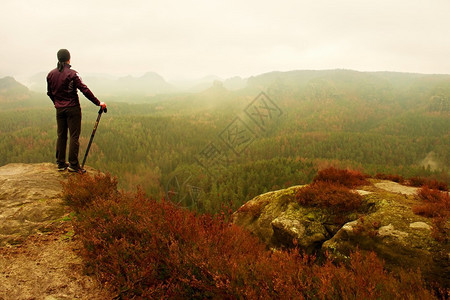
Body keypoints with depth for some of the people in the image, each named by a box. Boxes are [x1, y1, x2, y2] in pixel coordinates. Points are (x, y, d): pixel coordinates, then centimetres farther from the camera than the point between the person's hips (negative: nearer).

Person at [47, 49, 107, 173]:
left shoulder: (51, 74, 6)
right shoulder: (72, 74, -12)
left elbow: (49, 93, 14)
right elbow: (85, 90, -15)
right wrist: (98, 103, -10)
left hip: (59, 109, 6)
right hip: (72, 109, -6)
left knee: (61, 136, 12)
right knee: (74, 136, -2)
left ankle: (61, 163, 17)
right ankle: (73, 164, -1)